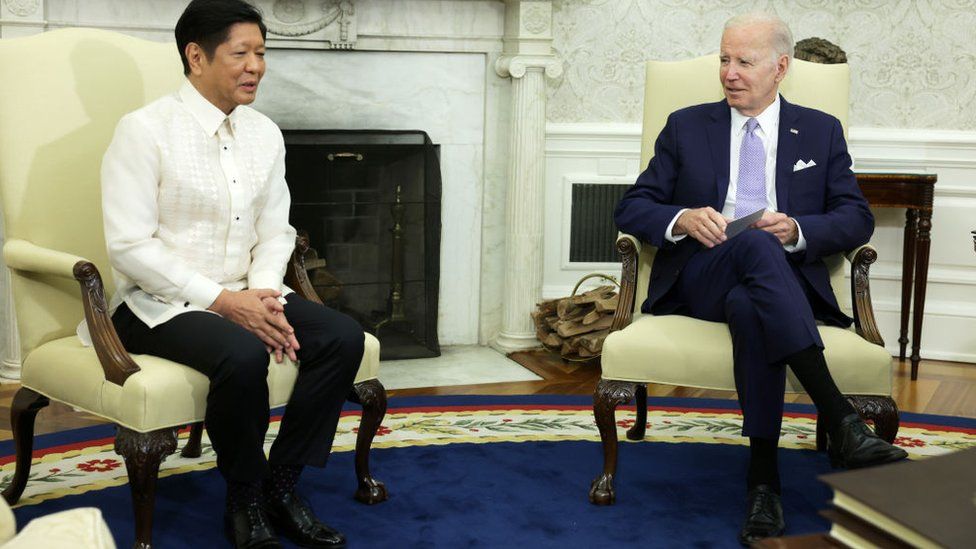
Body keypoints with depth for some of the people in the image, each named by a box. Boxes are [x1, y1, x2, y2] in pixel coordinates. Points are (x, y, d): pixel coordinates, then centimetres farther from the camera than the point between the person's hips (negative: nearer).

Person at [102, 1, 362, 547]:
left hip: (245, 295, 6)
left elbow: (275, 232, 10)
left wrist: (263, 294, -12)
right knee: (243, 354, -35)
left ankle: (281, 483, -4)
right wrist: (223, 300, -21)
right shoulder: (144, 130, -11)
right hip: (161, 303, -6)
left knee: (343, 336, -16)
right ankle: (245, 501, -9)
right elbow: (130, 246, -16)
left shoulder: (265, 133, 8)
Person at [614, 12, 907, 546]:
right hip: (699, 278, 0)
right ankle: (841, 421, -45)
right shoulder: (686, 127, 18)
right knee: (756, 245, -37)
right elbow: (631, 208, 11)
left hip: (787, 280, 0)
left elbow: (857, 219, 10)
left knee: (748, 306, -39)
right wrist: (683, 219, -11)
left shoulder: (821, 131, 18)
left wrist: (797, 230, -11)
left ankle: (763, 481, -37)